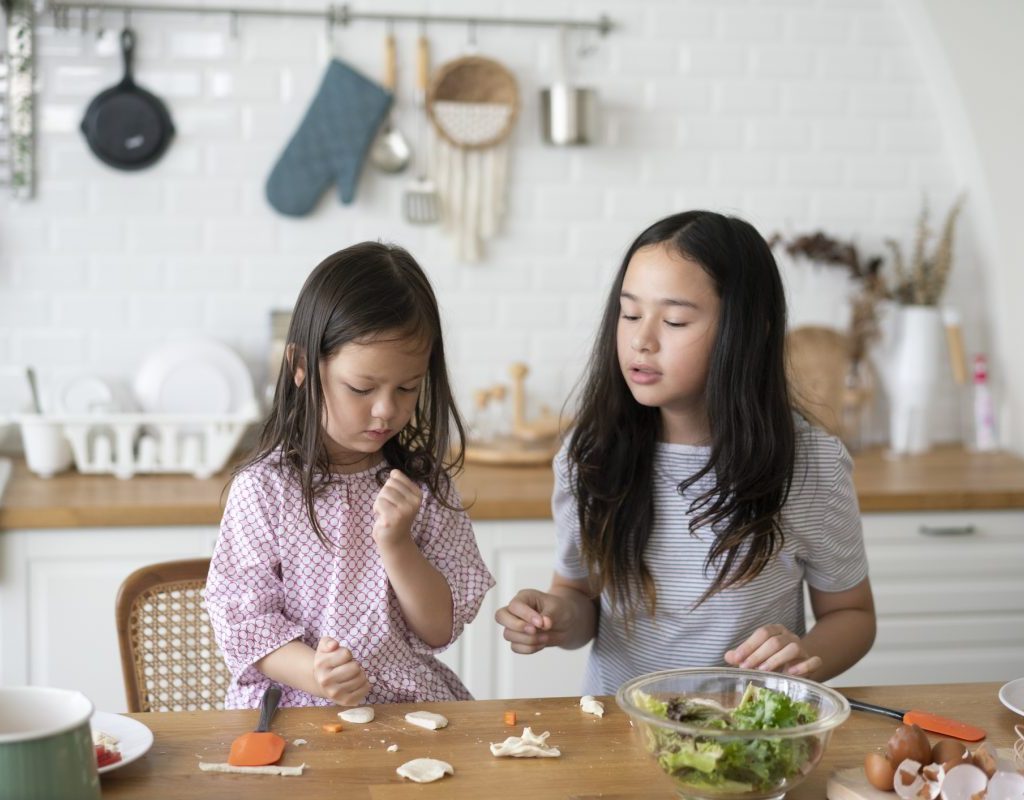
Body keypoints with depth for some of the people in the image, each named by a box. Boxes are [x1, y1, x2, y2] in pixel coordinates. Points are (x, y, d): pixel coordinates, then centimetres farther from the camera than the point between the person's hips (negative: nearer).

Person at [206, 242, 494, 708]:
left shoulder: (424, 486, 3)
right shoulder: (263, 489, -4)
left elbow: (440, 630, 3)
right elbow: (242, 617, -5)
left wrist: (396, 544, -12)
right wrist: (313, 674, -22)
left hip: (413, 704, 1)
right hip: (294, 706, -1)